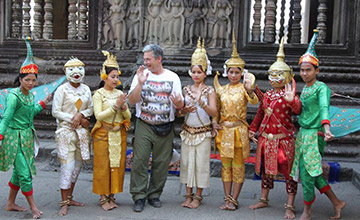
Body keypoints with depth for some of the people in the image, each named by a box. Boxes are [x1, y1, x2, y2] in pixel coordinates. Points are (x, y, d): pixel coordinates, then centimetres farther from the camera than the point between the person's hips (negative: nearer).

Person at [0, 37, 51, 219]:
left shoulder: (30, 95, 7)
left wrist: (43, 103, 22)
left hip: (27, 137, 8)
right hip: (15, 137, -8)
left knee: (19, 171, 15)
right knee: (25, 173, -6)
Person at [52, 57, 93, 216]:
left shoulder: (86, 89, 10)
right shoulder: (62, 89, -5)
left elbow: (90, 108, 12)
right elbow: (56, 112, -7)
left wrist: (81, 114, -9)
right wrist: (76, 120, -12)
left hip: (82, 131, 5)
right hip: (66, 130, -5)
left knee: (77, 166, 9)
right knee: (67, 167, -8)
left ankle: (69, 197, 21)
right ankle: (64, 203, 0)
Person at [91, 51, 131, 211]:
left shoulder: (119, 93, 10)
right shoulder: (98, 94, -4)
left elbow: (128, 116, 9)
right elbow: (99, 116, -15)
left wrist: (123, 107, -10)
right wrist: (116, 105, -19)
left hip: (119, 134, 5)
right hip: (103, 135, -5)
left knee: (117, 165, 7)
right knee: (103, 166, 1)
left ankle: (111, 196, 19)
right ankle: (103, 198, 12)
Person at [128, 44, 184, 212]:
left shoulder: (173, 77, 5)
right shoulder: (141, 75, 3)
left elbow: (180, 105, 3)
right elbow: (132, 101, -6)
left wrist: (178, 101, -21)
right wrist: (140, 83, -19)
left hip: (165, 128, 1)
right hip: (144, 125, -1)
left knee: (161, 162, 6)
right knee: (140, 160, -6)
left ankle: (154, 195, 20)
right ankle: (139, 196, 4)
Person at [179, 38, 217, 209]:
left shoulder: (210, 91, -3)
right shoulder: (186, 89, 7)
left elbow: (214, 113, -12)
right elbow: (178, 111, 7)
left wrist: (202, 103, -27)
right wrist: (186, 110, -14)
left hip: (203, 132, -3)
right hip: (188, 130, 3)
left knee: (201, 162, 0)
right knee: (187, 161, 6)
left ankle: (198, 196, 13)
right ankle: (188, 194, 18)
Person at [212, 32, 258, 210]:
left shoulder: (244, 88, -3)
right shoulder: (221, 89, 9)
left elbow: (254, 102, -22)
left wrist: (249, 90, -41)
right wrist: (214, 122, 0)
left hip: (239, 130, -4)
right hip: (223, 130, 4)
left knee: (238, 166, 4)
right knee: (226, 165, 9)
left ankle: (234, 200, 13)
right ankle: (227, 199, 17)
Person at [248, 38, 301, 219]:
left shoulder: (289, 94, -7)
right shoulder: (266, 95, 11)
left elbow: (298, 110, -24)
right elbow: (260, 113, 19)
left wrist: (291, 100, -41)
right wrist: (252, 129, 14)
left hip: (284, 138, -6)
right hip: (266, 137, 6)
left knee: (288, 171, 1)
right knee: (266, 169, 16)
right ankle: (264, 199, 32)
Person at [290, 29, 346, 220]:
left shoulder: (321, 88, -11)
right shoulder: (304, 89, 13)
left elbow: (324, 108, -29)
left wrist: (326, 128, -44)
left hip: (314, 134, -8)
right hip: (302, 133, 8)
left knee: (307, 172, -2)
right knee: (312, 173, 12)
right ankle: (336, 203, 26)